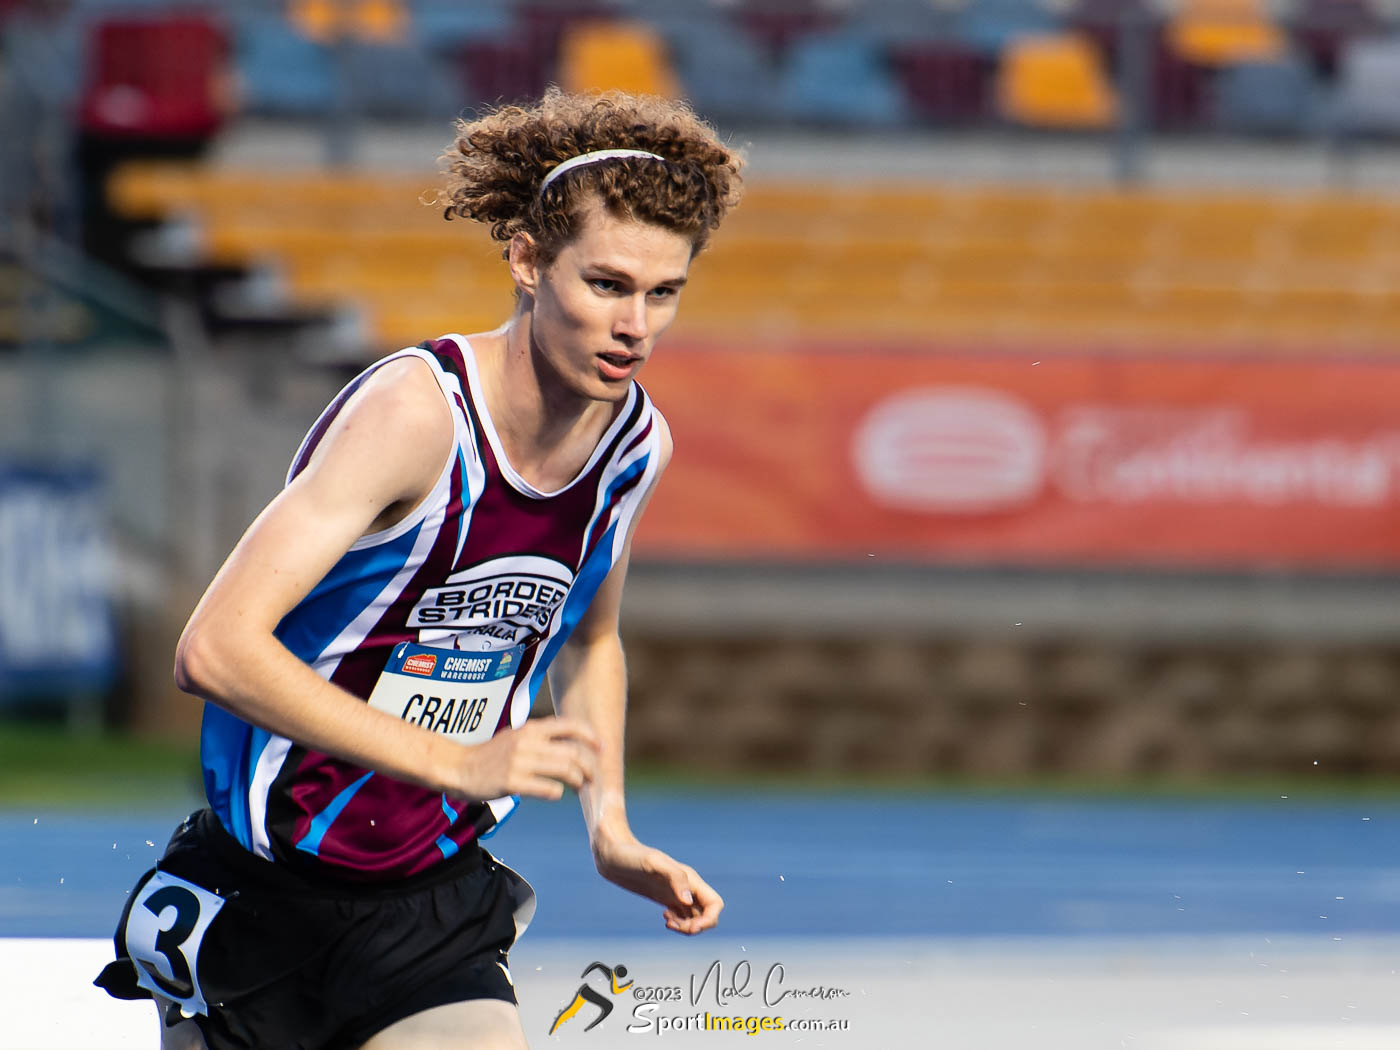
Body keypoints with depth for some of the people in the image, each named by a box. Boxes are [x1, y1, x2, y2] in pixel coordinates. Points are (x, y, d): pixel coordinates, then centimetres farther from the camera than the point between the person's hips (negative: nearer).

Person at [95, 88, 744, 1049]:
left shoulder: (636, 443, -1)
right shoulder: (417, 411, -22)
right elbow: (216, 649, -31)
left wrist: (611, 831, 8)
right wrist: (455, 762, -33)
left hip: (436, 917, 5)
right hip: (259, 903, -5)